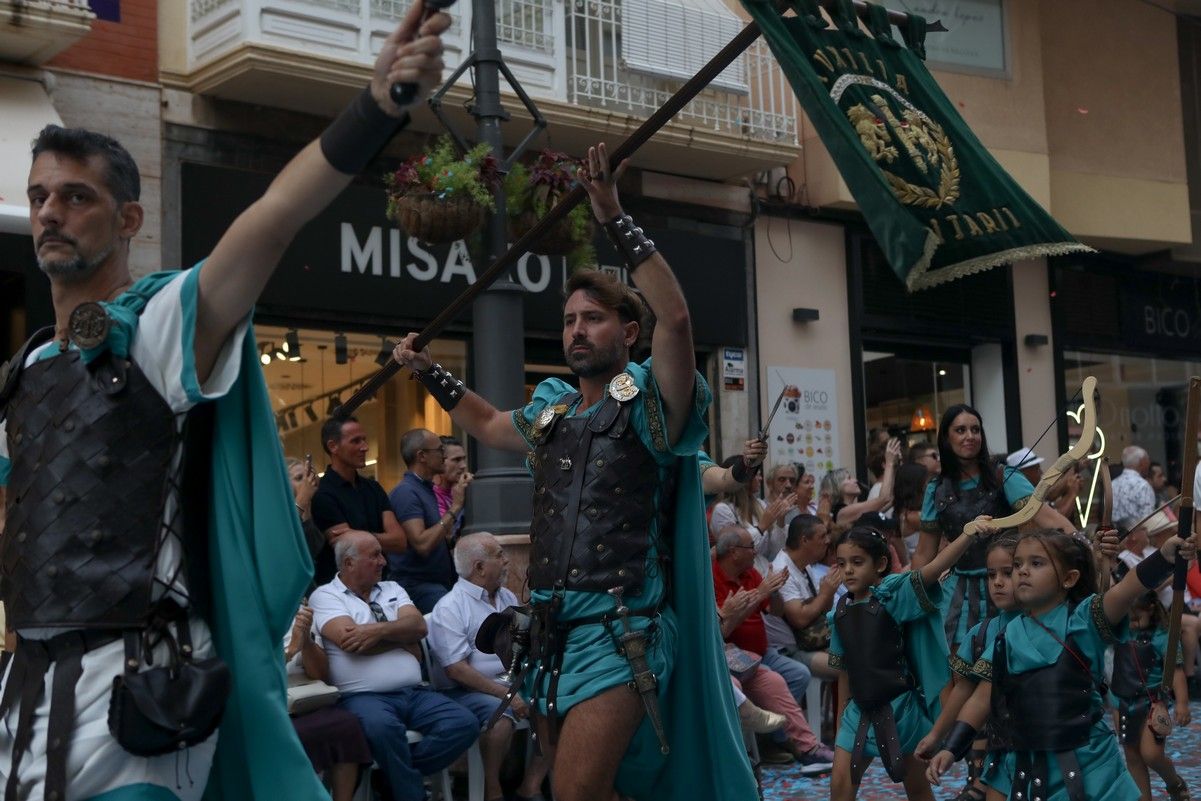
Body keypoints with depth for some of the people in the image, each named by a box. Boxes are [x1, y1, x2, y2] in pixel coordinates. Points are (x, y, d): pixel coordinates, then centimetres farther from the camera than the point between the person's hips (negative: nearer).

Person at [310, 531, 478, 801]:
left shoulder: (392, 589, 21)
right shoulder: (325, 596, 3)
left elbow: (418, 626, 5)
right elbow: (350, 641, -13)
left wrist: (379, 630, -14)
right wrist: (402, 638, 1)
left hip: (415, 693, 6)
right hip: (365, 696, -6)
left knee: (465, 724, -17)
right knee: (383, 728, -39)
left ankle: (396, 774, -9)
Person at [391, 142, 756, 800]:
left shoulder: (648, 405, -5)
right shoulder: (549, 411, 14)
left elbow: (676, 317, -24)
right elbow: (487, 424, 36)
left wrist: (615, 218, -24)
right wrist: (427, 371, 34)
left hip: (619, 628, -7)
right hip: (550, 628, 7)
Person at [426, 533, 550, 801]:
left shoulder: (508, 598, 16)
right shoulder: (449, 608, -7)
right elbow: (456, 669, -15)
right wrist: (505, 694, -19)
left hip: (515, 684, 7)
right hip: (471, 690, -7)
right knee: (500, 713, -35)